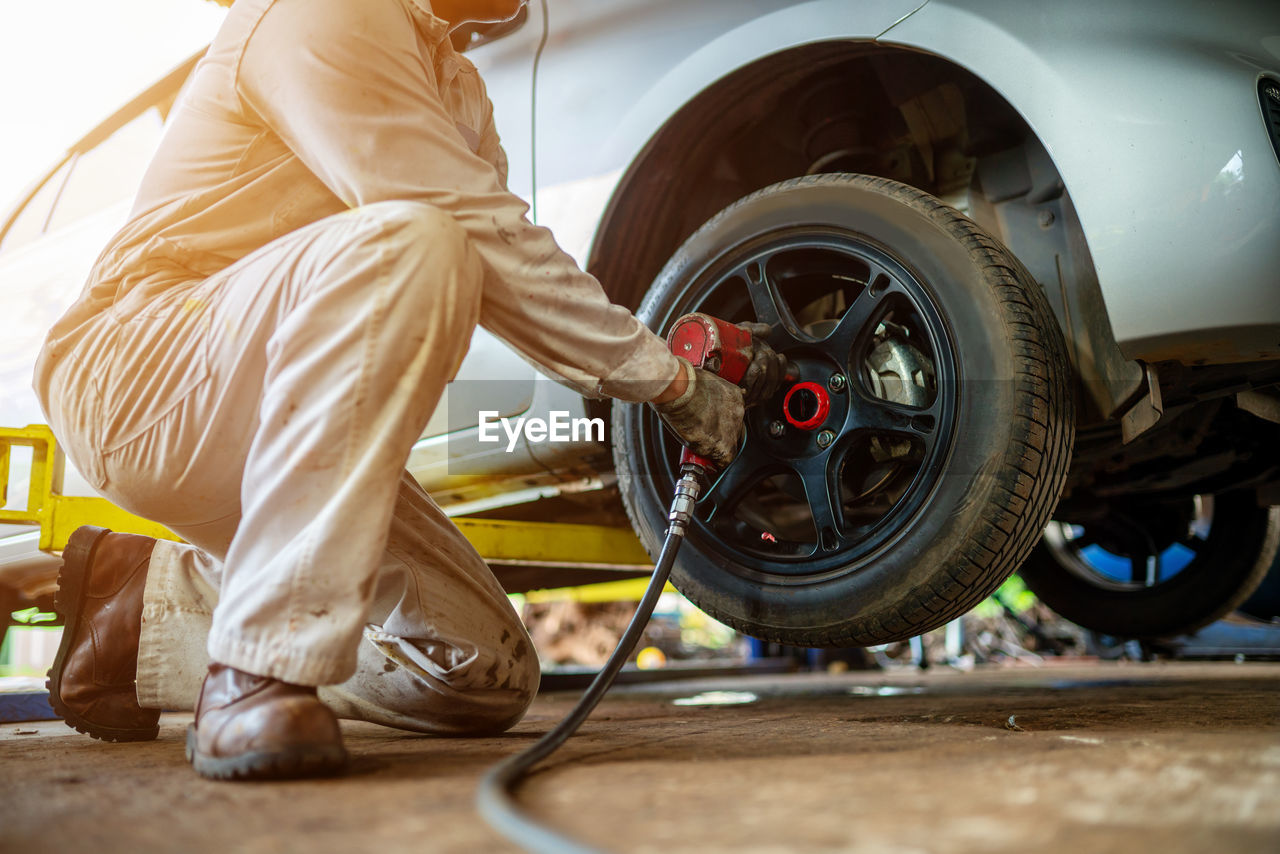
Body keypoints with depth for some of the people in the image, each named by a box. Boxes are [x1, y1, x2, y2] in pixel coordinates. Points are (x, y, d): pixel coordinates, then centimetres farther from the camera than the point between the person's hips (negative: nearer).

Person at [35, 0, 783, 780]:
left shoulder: (455, 85, 17)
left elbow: (500, 278, 13)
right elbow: (485, 242, -21)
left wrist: (697, 368, 7)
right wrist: (668, 379, -13)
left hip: (261, 417, 9)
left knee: (491, 673, 1)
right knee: (402, 246, -36)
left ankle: (148, 610, 13)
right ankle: (258, 672, -31)